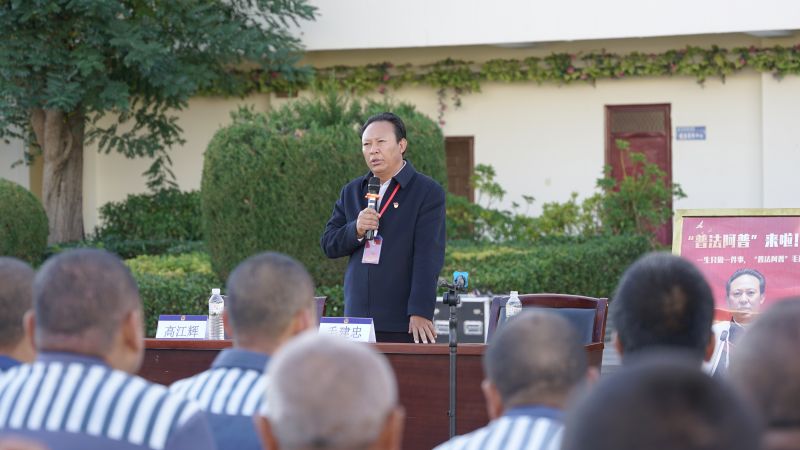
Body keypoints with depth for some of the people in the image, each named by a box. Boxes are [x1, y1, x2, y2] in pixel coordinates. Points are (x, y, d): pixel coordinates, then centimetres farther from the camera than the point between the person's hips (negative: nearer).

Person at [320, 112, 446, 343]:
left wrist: (420, 313, -19)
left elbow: (428, 257, -10)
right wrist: (356, 230, -8)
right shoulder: (352, 192, 16)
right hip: (357, 320, 4)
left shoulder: (428, 192, -1)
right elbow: (328, 245, 13)